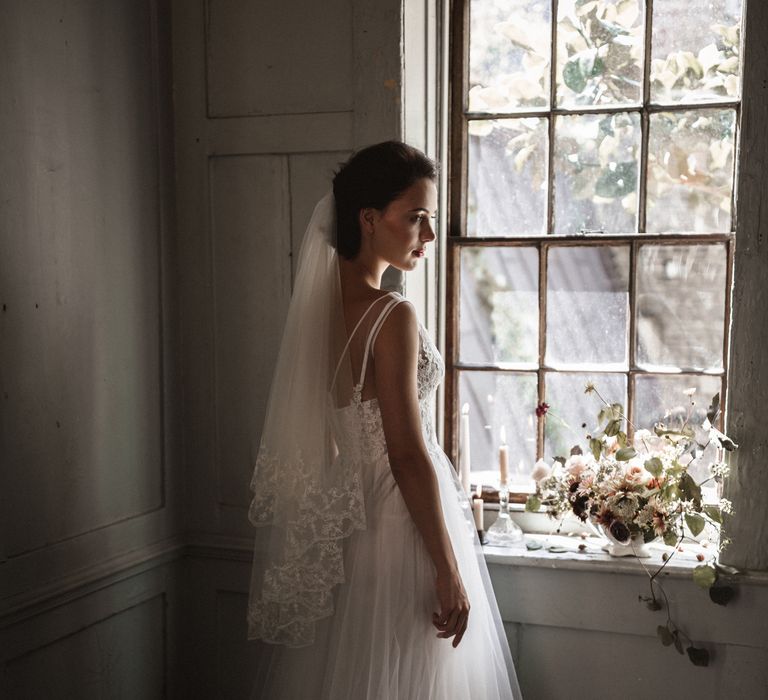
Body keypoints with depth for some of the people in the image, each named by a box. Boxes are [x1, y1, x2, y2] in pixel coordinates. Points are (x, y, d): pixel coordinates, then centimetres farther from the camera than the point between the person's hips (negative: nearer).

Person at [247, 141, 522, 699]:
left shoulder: (320, 304, 3)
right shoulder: (393, 316, -21)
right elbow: (409, 457, -22)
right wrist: (449, 571, -16)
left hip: (343, 523, 8)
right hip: (400, 526, -8)